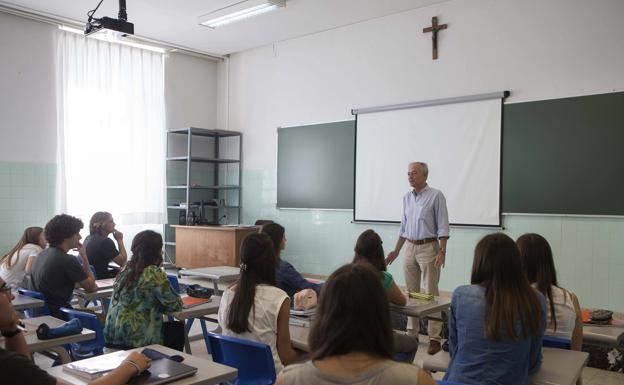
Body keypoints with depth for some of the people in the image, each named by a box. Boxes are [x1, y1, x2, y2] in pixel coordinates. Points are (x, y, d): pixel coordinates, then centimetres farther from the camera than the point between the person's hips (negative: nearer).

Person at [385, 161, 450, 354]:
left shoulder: (436, 195, -7)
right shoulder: (407, 198, 11)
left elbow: (442, 227, -10)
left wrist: (442, 252, -18)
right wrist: (396, 250, 15)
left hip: (428, 248, -6)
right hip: (410, 248, 6)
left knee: (431, 293, -4)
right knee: (411, 292, 10)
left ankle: (435, 337, 2)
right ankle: (412, 333, 20)